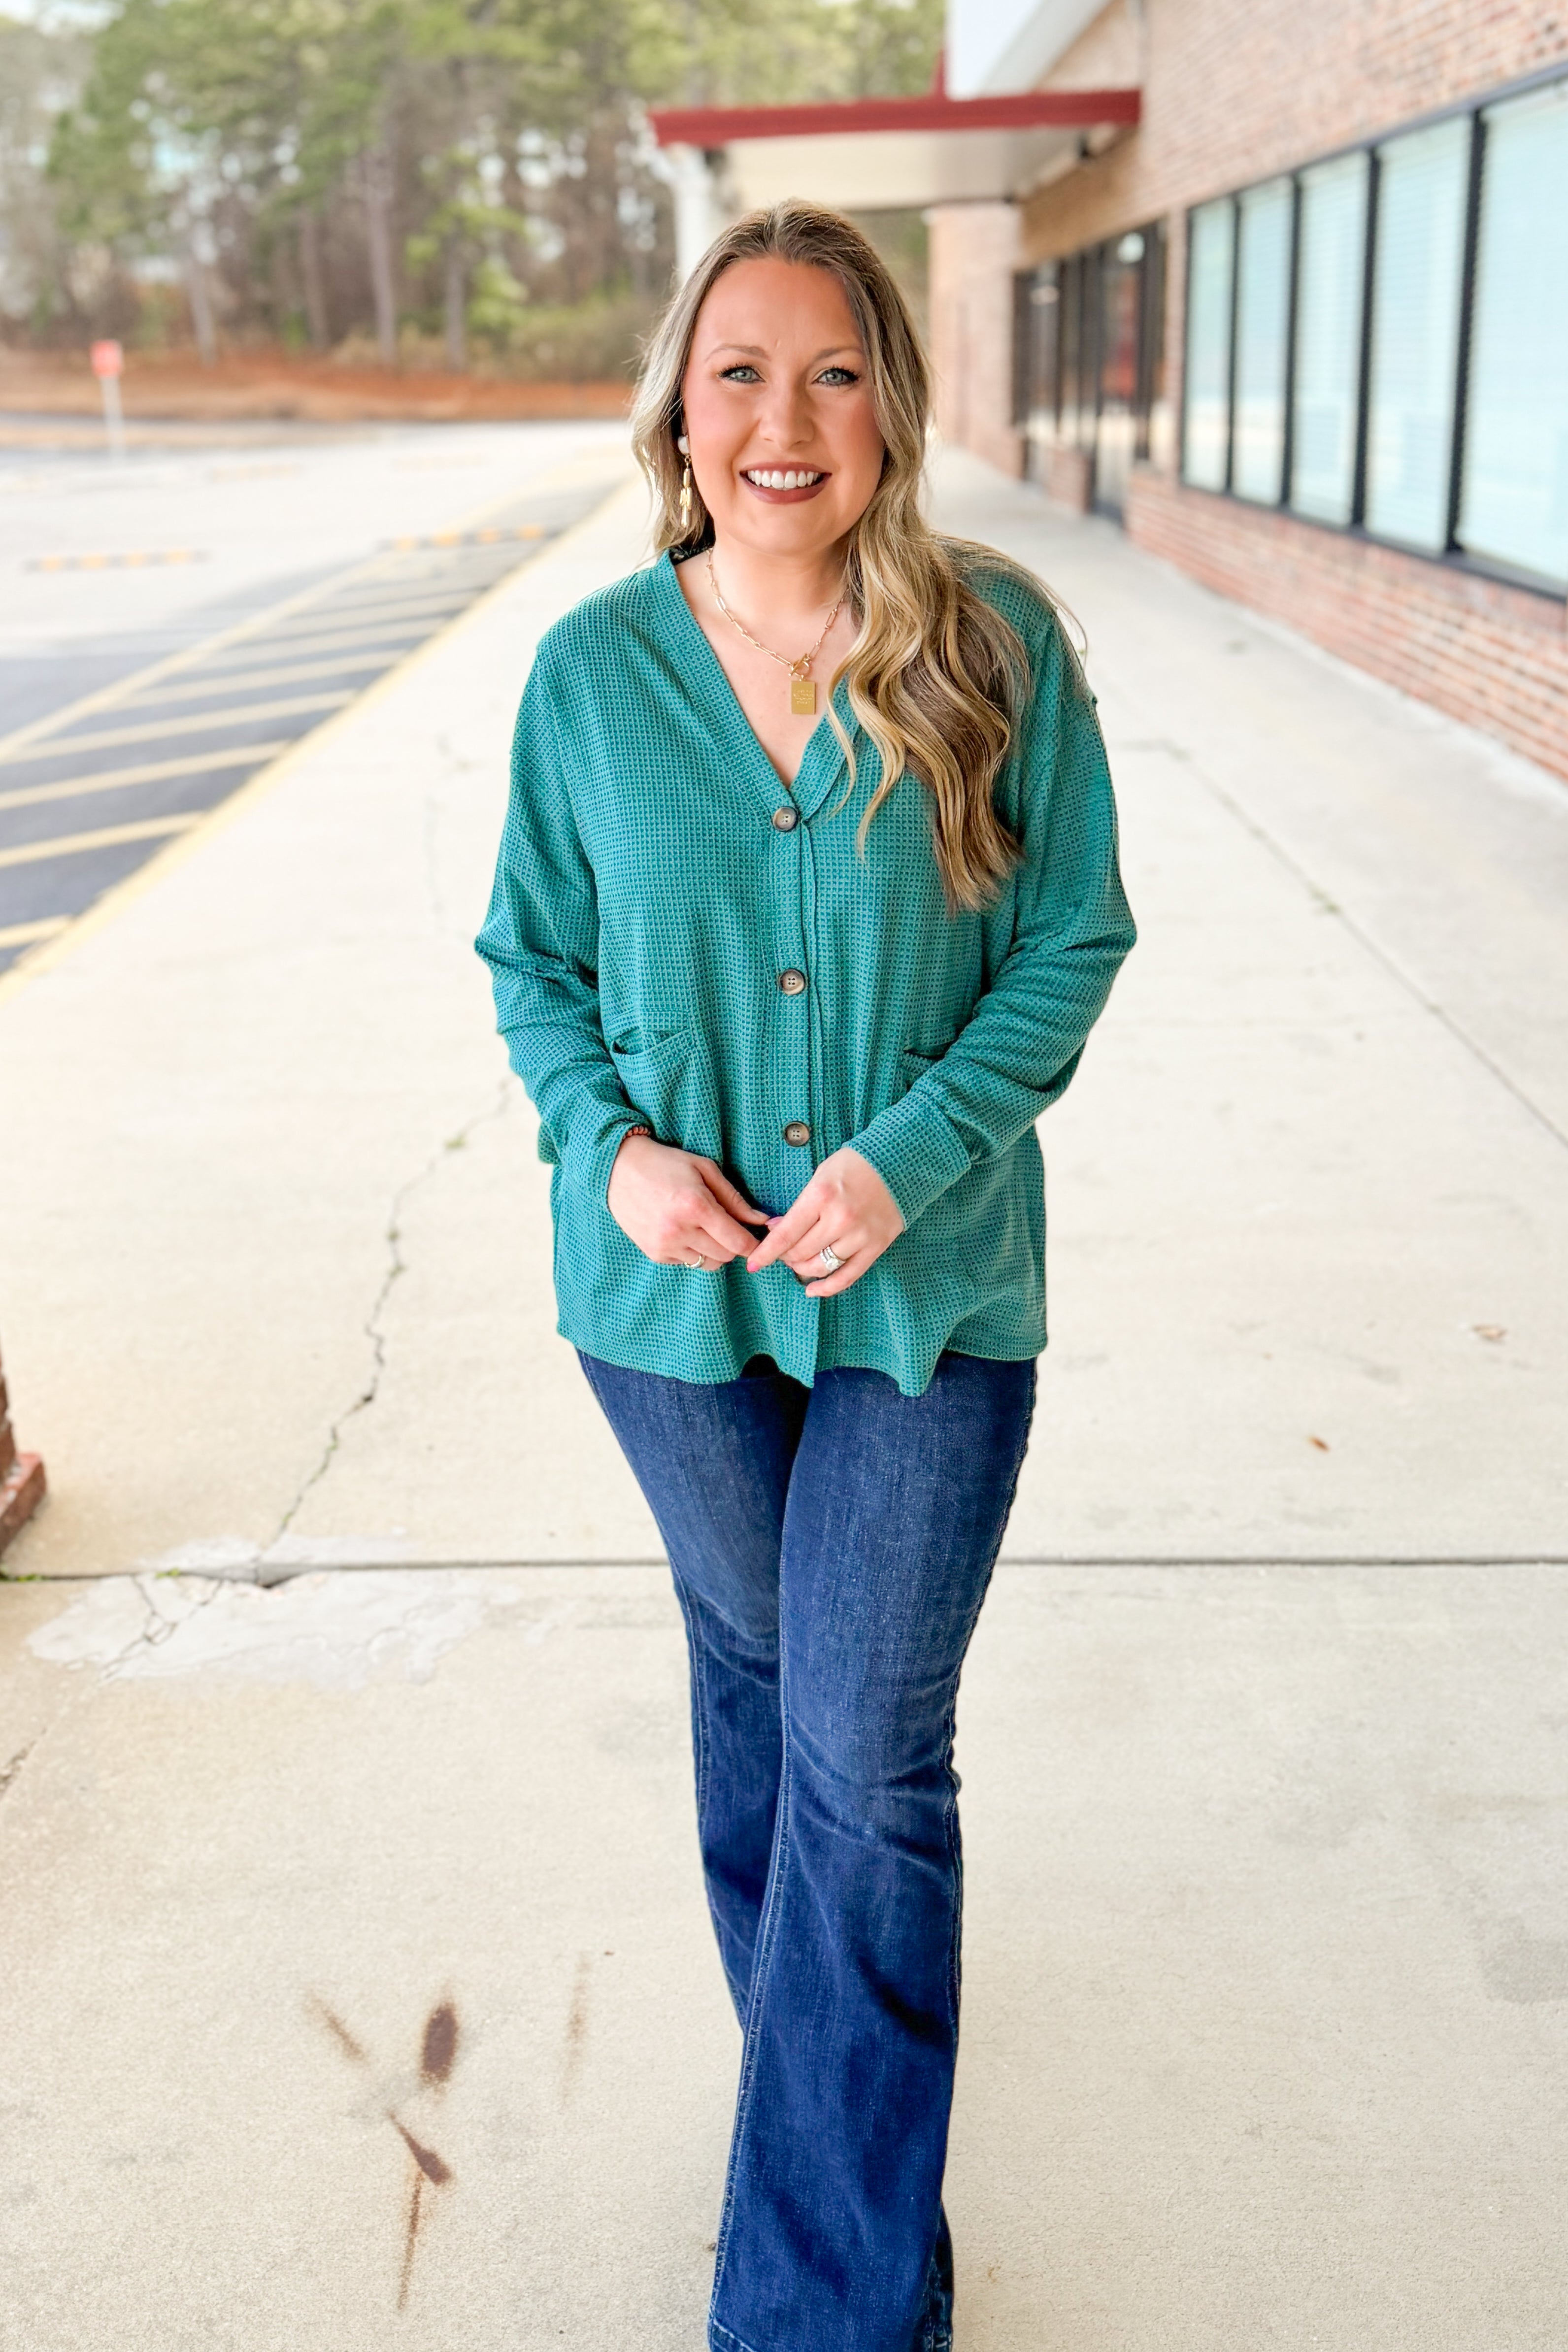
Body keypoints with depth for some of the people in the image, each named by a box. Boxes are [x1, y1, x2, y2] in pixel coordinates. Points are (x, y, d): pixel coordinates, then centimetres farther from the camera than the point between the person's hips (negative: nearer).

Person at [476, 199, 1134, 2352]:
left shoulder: (996, 644, -9)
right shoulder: (591, 669, -4)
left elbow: (1073, 938, -4)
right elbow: (533, 960, 5)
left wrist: (914, 1150, -17)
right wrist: (611, 1143, -14)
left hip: (928, 1283, -2)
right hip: (673, 1282, 2)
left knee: (873, 1764, 0)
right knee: (756, 1666, 21)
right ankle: (813, 2012, 50)